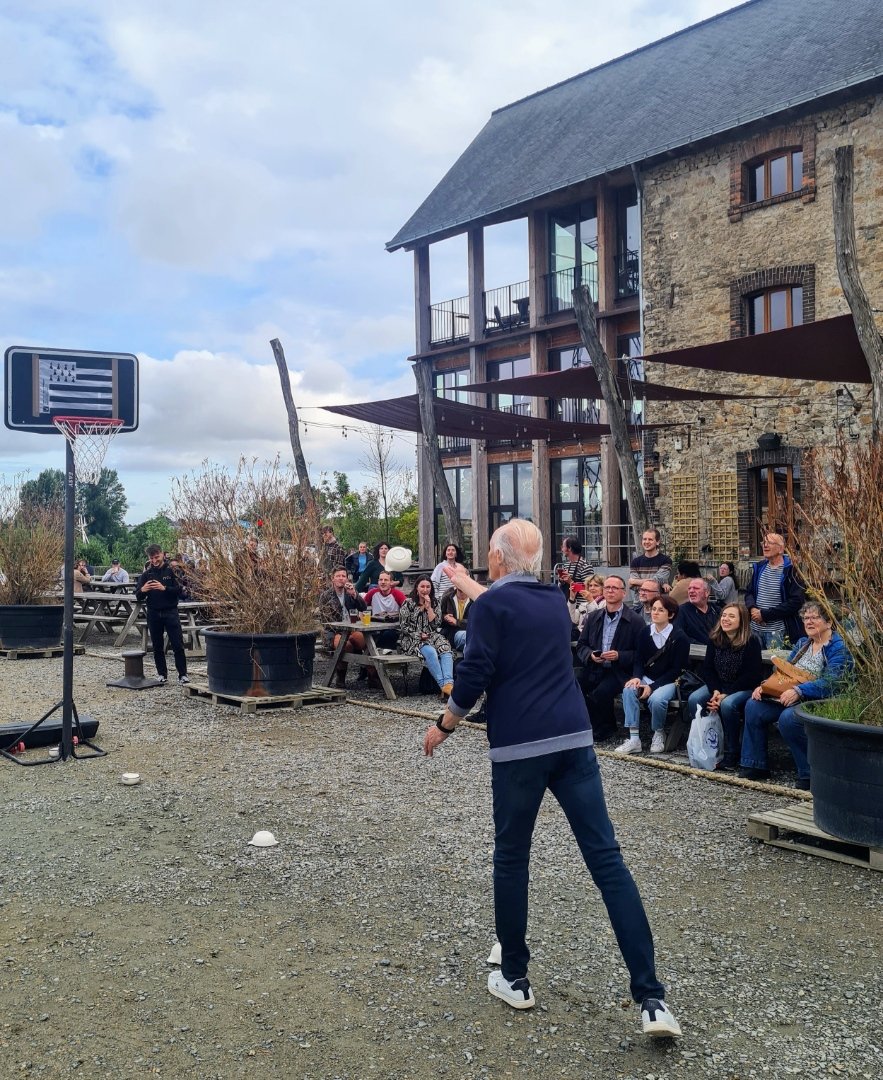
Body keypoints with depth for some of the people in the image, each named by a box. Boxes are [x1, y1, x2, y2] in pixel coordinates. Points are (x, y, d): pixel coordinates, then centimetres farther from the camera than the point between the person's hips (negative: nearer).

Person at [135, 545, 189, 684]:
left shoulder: (172, 571, -2)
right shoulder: (146, 574, 6)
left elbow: (180, 590, -10)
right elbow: (138, 597, 3)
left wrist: (164, 588, -25)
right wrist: (142, 590, -20)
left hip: (170, 612, -3)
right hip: (153, 614, 3)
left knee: (178, 645, -5)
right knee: (157, 646, 8)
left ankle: (182, 674, -1)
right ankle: (162, 674, 18)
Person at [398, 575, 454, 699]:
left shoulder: (435, 603, 15)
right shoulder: (408, 603, 4)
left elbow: (436, 624, 6)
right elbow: (403, 626, 1)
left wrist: (428, 607, -3)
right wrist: (419, 635, -11)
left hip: (432, 637, 3)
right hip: (412, 639, -3)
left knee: (446, 649, -31)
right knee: (430, 652, -35)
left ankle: (449, 683, -49)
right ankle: (443, 686, -38)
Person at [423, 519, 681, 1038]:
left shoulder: (492, 604, -4)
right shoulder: (555, 601, 16)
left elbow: (475, 676, -10)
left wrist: (444, 726, 7)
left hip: (519, 746, -5)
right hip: (574, 740, 5)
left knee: (511, 860, 12)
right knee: (608, 860, 1)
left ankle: (515, 978, 22)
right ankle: (652, 996, -2)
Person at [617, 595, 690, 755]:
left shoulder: (679, 637, -10)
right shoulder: (645, 632, 4)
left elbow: (676, 669, -11)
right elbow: (639, 660, 8)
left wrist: (652, 686, -18)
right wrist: (637, 677, -15)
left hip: (669, 681, -4)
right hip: (647, 678, 4)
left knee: (656, 699, -35)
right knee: (628, 690, -27)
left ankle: (659, 733, -3)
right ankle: (633, 739, -26)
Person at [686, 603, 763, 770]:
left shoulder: (751, 642, -14)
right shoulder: (714, 639, 2)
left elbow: (751, 675, -17)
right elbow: (707, 668, 4)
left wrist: (726, 694, -21)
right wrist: (715, 691, -15)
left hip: (744, 688, -6)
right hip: (718, 685, 6)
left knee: (728, 704, -35)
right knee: (694, 699, -19)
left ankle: (732, 754, -19)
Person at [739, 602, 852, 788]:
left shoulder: (838, 648, -8)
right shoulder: (802, 643, 18)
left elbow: (829, 683, -21)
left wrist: (798, 691, -32)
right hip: (789, 699, 8)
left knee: (788, 717, -35)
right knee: (753, 706, -10)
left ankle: (809, 774, -18)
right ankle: (754, 766, -3)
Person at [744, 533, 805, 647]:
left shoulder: (789, 570, -10)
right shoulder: (759, 568, 11)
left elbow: (797, 601, -16)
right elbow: (749, 592, 19)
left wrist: (765, 614, -16)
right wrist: (752, 608, -5)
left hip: (778, 633, -6)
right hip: (755, 629, 6)